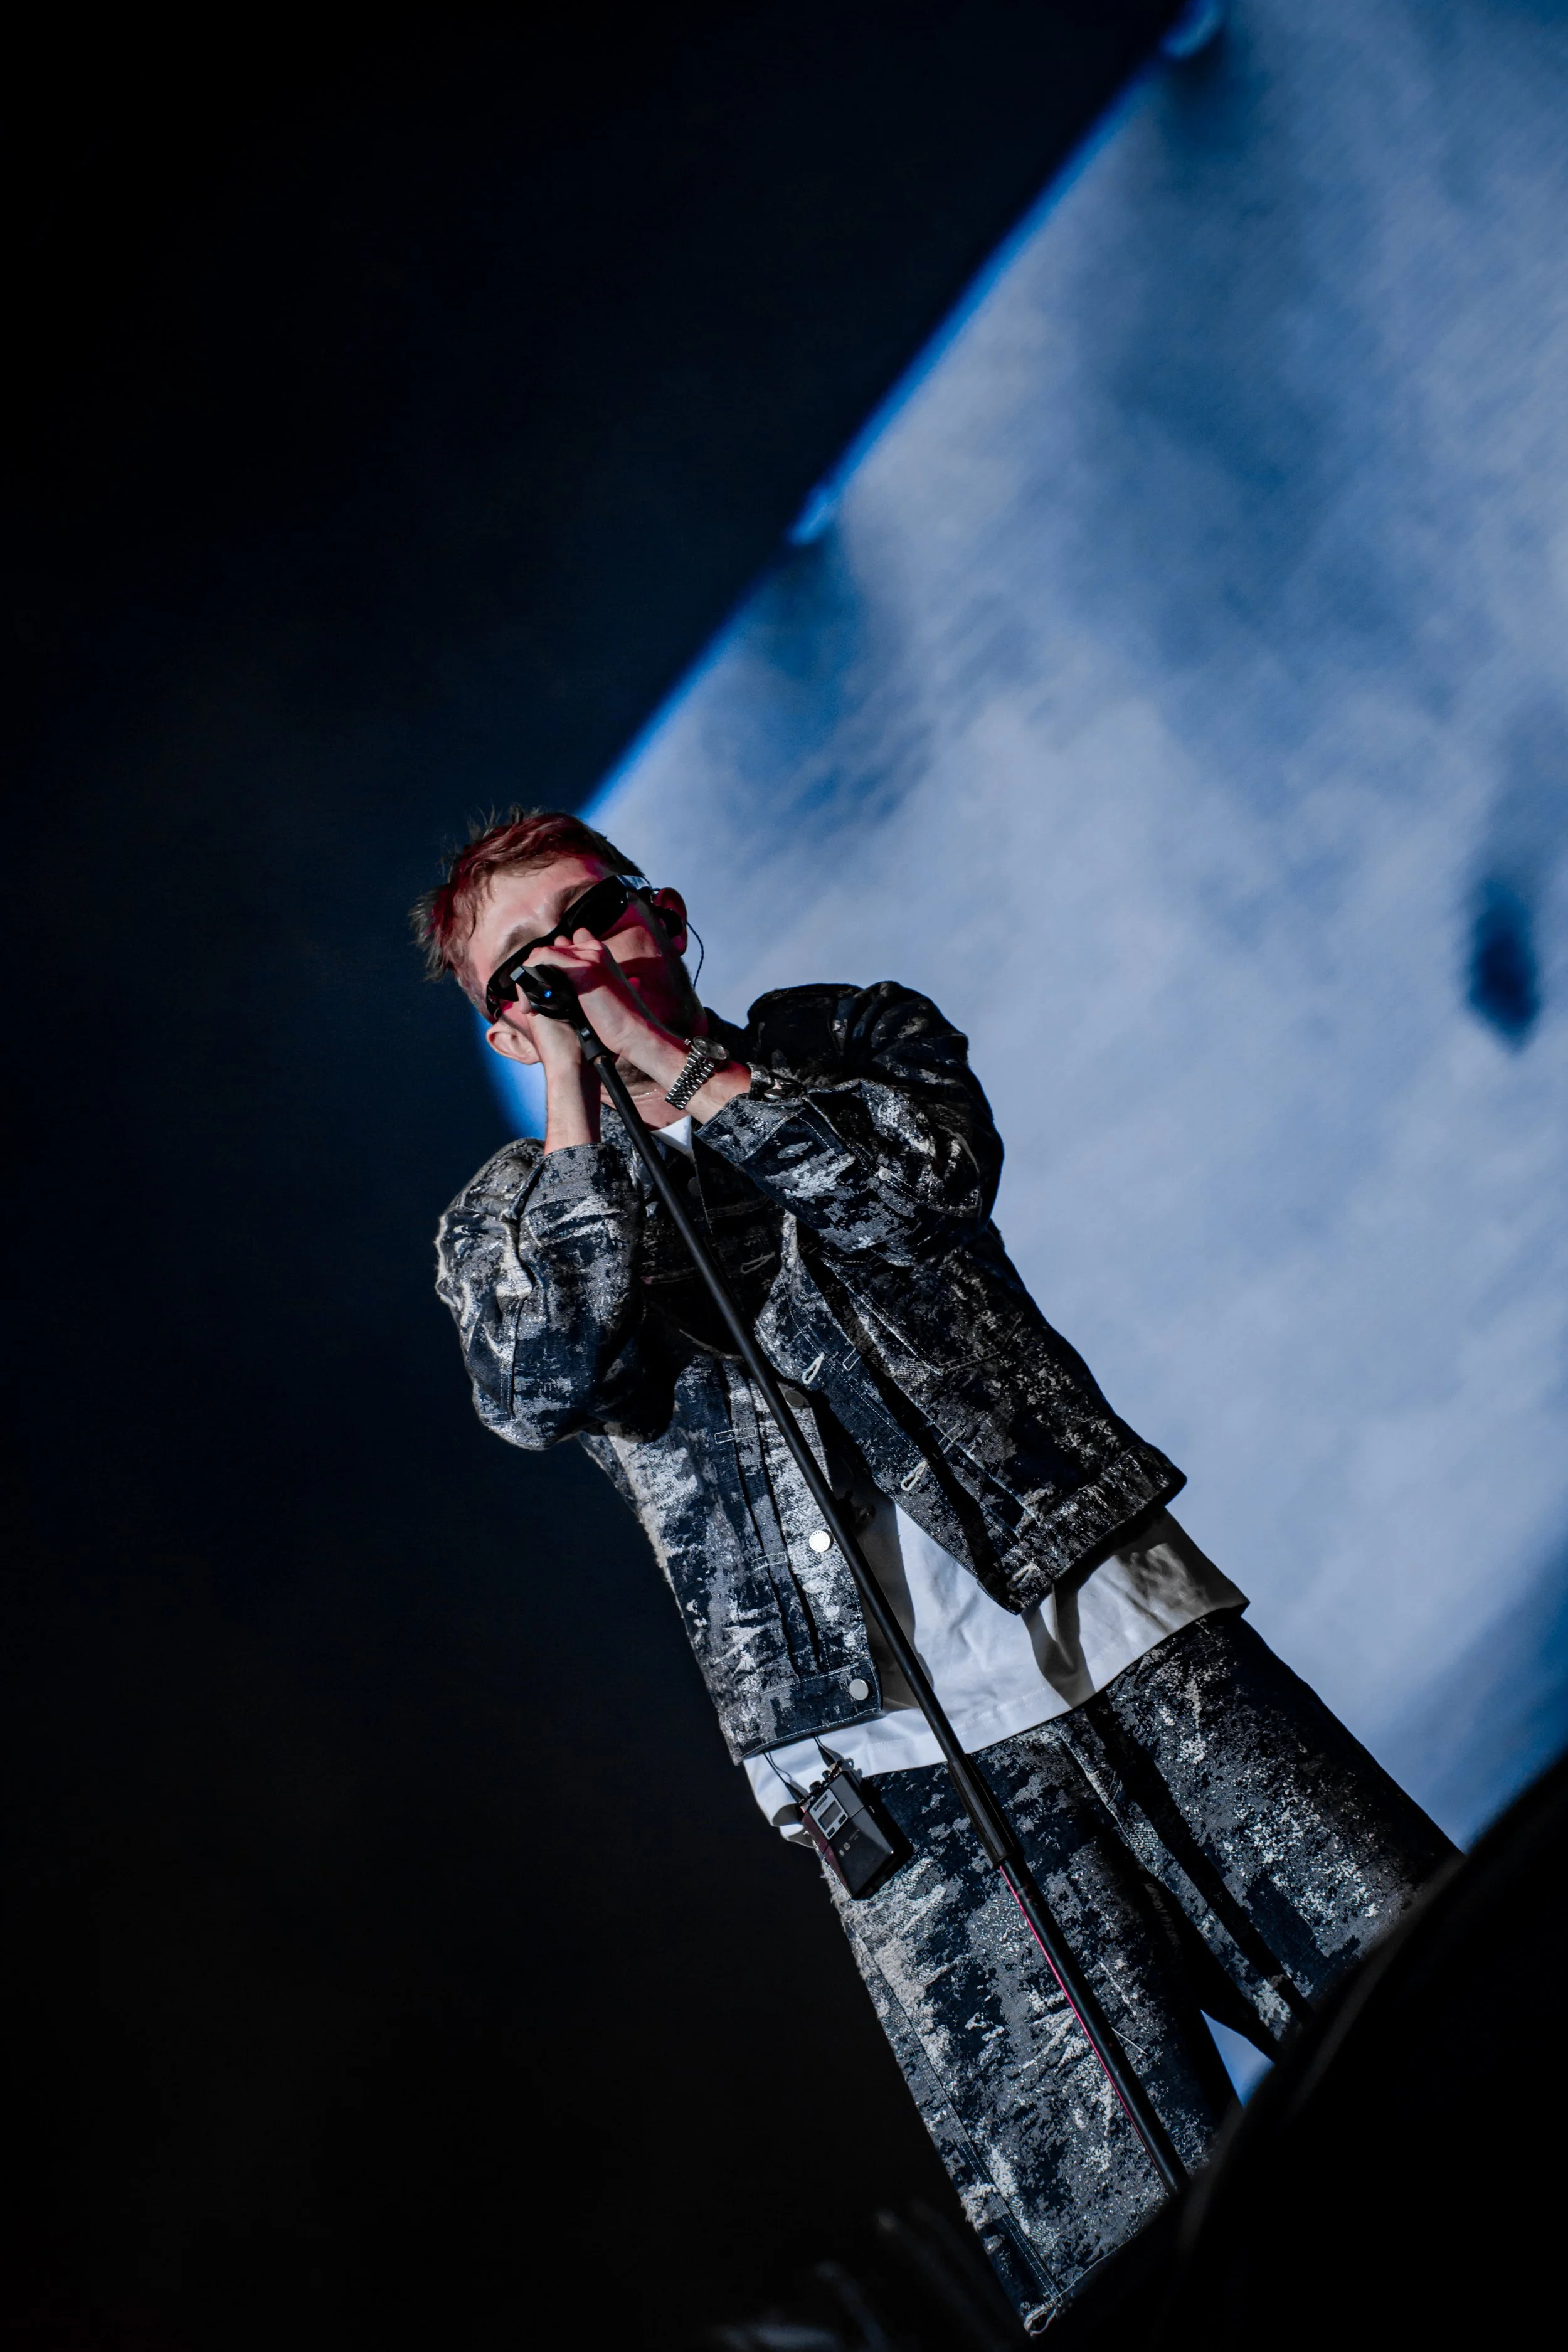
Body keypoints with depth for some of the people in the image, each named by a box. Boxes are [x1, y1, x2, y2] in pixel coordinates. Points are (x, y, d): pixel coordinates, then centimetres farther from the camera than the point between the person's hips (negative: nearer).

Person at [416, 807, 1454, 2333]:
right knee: (1135, 2246, -8)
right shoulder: (507, 1221, 12)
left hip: (1132, 1626, 3)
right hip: (905, 1760, -2)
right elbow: (544, 1386, -10)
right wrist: (575, 1099, -3)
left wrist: (672, 1060, -4)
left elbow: (932, 1174, -6)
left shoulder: (850, 1031, 16)